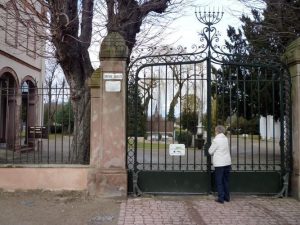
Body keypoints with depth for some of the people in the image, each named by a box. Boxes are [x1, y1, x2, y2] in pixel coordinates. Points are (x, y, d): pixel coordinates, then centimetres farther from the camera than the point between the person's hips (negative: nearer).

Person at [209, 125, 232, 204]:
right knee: (226, 180, 16)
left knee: (219, 181, 2)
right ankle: (227, 197, 23)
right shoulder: (226, 139, 7)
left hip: (219, 164, -6)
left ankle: (221, 198, 3)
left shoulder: (216, 140, -14)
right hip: (227, 162, 7)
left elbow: (210, 151, -8)